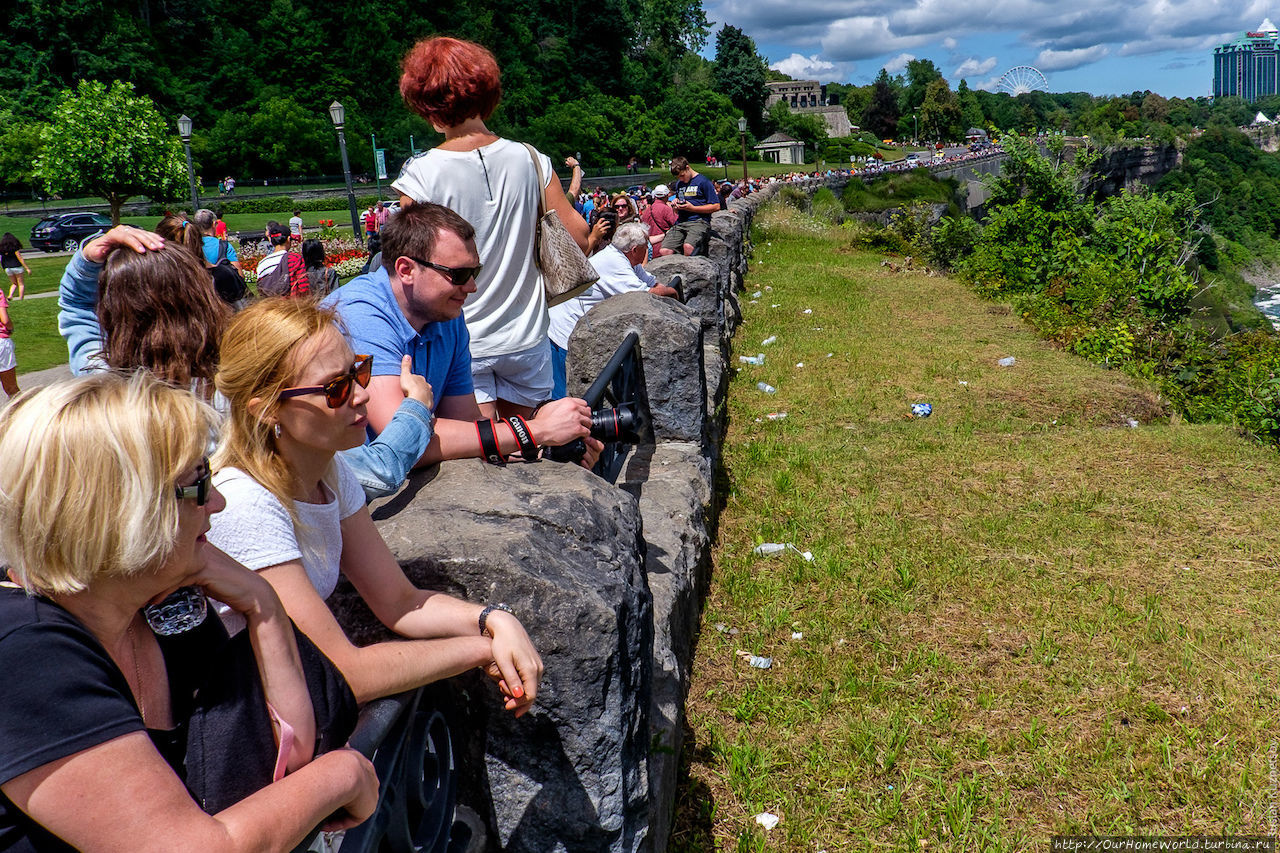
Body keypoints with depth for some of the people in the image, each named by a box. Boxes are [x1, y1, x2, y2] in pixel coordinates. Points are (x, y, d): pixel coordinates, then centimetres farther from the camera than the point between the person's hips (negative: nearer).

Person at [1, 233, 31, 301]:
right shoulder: (14, 247, -10)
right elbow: (20, 258, -13)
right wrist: (27, 268, -11)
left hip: (7, 268, 5)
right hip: (17, 267, -5)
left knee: (14, 284, 20)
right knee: (21, 284, 6)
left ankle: (10, 295, -2)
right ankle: (21, 299, 0)